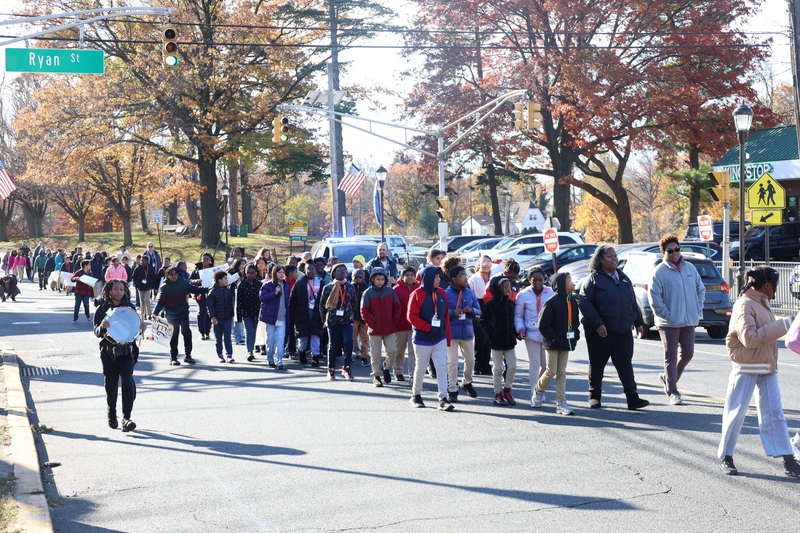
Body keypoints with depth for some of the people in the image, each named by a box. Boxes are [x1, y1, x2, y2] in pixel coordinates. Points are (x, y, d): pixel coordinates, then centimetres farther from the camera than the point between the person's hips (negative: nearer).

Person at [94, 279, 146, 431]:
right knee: (111, 384, 9)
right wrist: (102, 327, -28)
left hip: (127, 351, 1)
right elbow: (97, 332, -6)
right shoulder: (102, 308, -1)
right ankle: (111, 415, 32)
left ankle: (126, 418, -17)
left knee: (128, 381, -15)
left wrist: (141, 328, -10)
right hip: (109, 352, -1)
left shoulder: (129, 307, 6)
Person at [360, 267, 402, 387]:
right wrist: (372, 324, -10)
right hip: (375, 330, -2)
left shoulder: (390, 291, 4)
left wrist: (394, 322, -2)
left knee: (392, 350, -3)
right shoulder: (368, 293, -4)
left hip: (390, 328, 2)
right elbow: (364, 312, -4)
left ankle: (387, 368, 23)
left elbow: (397, 307, 8)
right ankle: (376, 375, 15)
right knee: (376, 354, 3)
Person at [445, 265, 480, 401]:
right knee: (452, 361, -5)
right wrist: (453, 312, -20)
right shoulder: (446, 293, -7)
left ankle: (467, 383, 34)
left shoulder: (470, 293, 9)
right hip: (451, 332, -5)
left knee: (470, 359, 10)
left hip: (467, 332, 5)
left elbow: (478, 311, 13)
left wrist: (471, 310, -8)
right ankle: (452, 389, 4)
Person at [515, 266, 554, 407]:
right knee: (535, 364, -5)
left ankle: (540, 390, 26)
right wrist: (520, 329, -7)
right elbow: (518, 315, 7)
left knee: (546, 365, 5)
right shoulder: (523, 295, 0)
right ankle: (534, 395, -2)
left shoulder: (551, 293, 2)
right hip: (531, 334, -2)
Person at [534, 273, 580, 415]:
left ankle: (561, 403, 7)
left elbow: (575, 322, 19)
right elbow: (543, 325, -14)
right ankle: (538, 390, 26)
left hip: (566, 343, 6)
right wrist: (553, 338, -15)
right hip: (553, 343, -6)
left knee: (561, 373, 7)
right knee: (551, 372, -1)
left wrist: (575, 336, 6)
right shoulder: (551, 302, -15)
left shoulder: (573, 302, 7)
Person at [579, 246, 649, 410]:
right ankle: (594, 397, 20)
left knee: (625, 363, -2)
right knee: (597, 364, 7)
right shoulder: (593, 279, -5)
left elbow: (633, 302, 21)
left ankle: (632, 398, -6)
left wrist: (638, 322, 15)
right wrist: (597, 323, -20)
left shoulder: (623, 278, 14)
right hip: (600, 332, -4)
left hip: (623, 330, 4)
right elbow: (584, 303, -12)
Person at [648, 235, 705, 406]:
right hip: (669, 323, -5)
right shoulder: (659, 271, -9)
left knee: (687, 354, 8)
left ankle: (668, 379, 30)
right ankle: (673, 392, 5)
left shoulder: (690, 268, 7)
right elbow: (654, 297, -11)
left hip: (689, 321, 5)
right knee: (671, 357, -1)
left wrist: (698, 309, 6)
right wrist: (667, 315, -14)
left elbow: (700, 288, 16)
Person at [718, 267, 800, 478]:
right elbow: (750, 338, -27)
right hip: (746, 368, -8)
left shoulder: (762, 304, 13)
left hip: (767, 368, 8)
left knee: (773, 412, 4)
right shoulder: (744, 305, -16)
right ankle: (726, 457, 13)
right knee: (736, 412, 1)